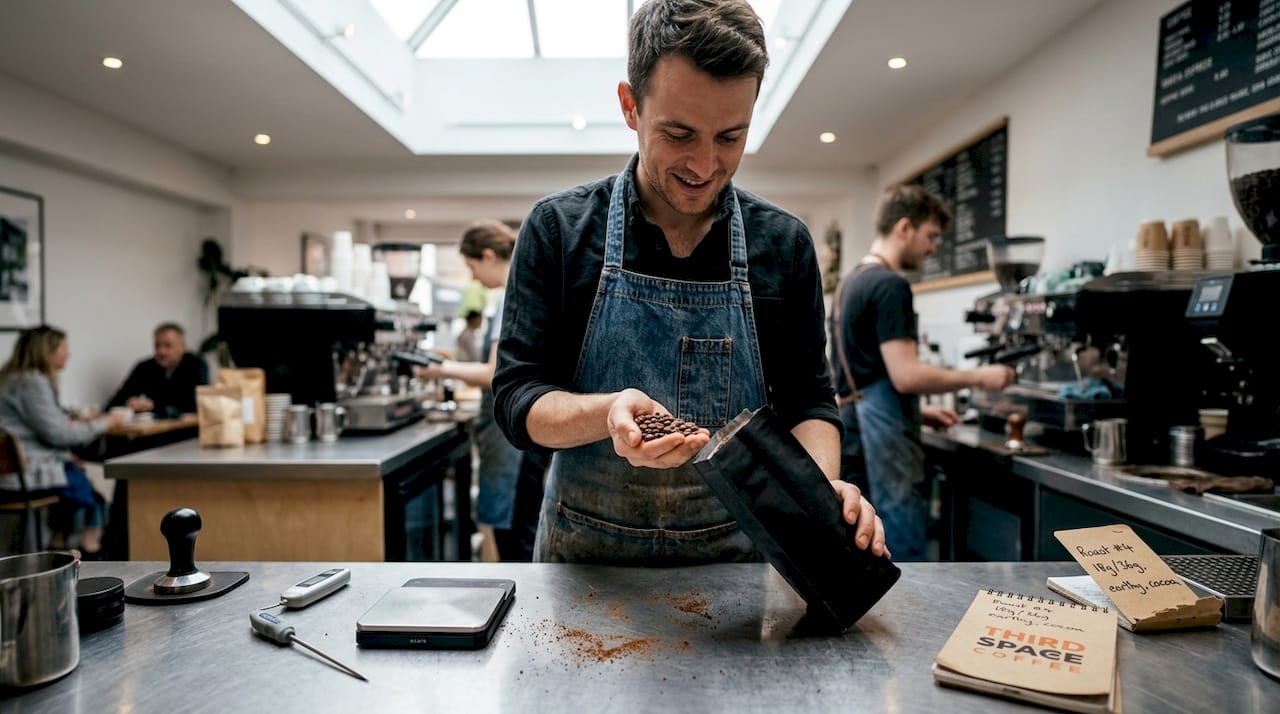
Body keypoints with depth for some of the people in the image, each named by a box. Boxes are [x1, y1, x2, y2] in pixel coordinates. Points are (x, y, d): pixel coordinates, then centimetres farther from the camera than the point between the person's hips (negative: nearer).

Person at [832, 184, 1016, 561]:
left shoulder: (852, 281, 16)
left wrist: (919, 412, 18)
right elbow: (905, 375, -20)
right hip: (883, 442, -10)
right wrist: (978, 376, -7)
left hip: (854, 431, 10)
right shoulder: (890, 285, -14)